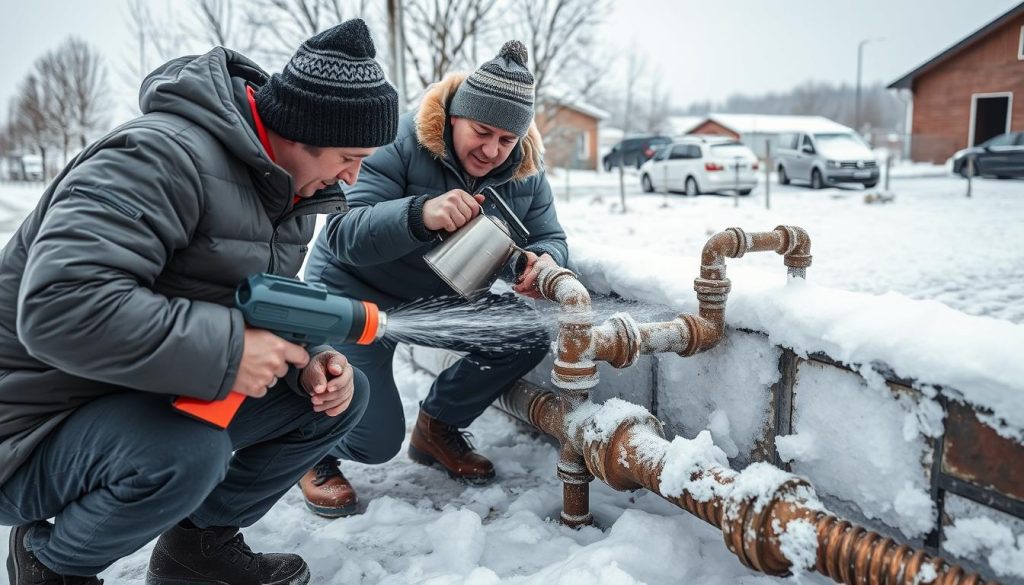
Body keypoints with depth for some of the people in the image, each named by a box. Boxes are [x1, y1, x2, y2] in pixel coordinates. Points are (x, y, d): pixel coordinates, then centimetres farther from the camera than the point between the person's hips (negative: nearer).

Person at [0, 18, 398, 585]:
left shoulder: (288, 192, 3)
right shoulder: (165, 155, -26)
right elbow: (59, 305, -37)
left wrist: (306, 361, -11)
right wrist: (227, 352, -35)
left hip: (173, 400, 8)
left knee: (341, 395, -2)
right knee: (185, 454, -37)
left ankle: (200, 537, 14)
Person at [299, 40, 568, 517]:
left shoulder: (524, 172, -9)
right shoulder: (400, 142, -26)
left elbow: (549, 238, -5)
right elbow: (342, 236, -34)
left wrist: (545, 261, -31)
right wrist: (420, 213, -53)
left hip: (441, 295, 6)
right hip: (355, 294, -5)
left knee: (530, 335, -12)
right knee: (376, 440, -15)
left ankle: (437, 428, 12)